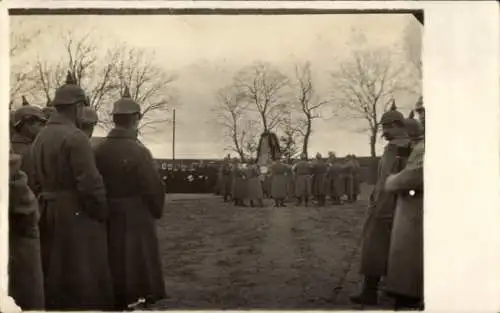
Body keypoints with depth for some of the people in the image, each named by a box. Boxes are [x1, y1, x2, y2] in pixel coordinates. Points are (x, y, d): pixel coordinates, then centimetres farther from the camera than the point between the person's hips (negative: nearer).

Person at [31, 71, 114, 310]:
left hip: (48, 214, 8)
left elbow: (37, 179, 10)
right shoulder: (75, 137, -16)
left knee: (54, 278, 16)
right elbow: (91, 184, -20)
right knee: (85, 280, -1)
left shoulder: (40, 138, 9)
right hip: (77, 215, -8)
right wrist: (102, 213, -7)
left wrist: (49, 205, 14)